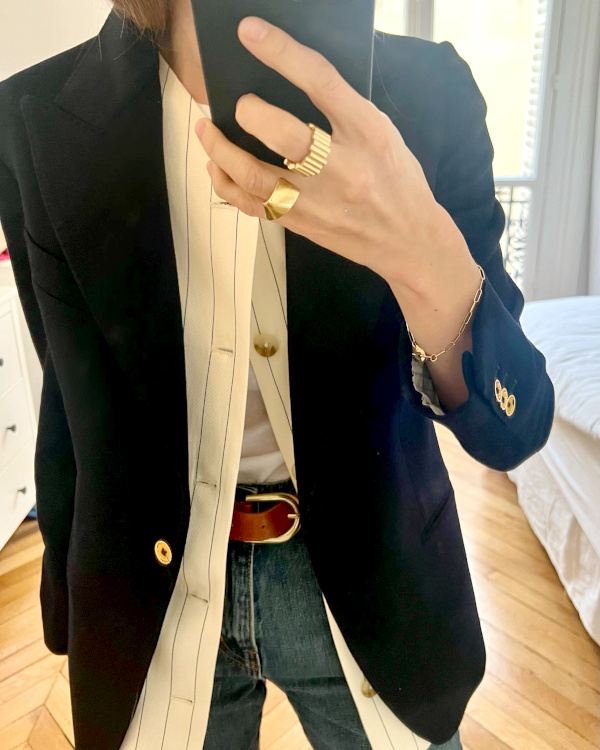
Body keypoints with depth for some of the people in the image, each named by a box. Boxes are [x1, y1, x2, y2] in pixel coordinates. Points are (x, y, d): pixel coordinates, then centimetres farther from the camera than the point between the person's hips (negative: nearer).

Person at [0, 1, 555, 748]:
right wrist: (70, 602, 11)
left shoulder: (424, 94, -12)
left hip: (370, 585, 0)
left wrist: (426, 258, -36)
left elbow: (511, 430, -15)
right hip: (151, 581, 2)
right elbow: (73, 396, 1)